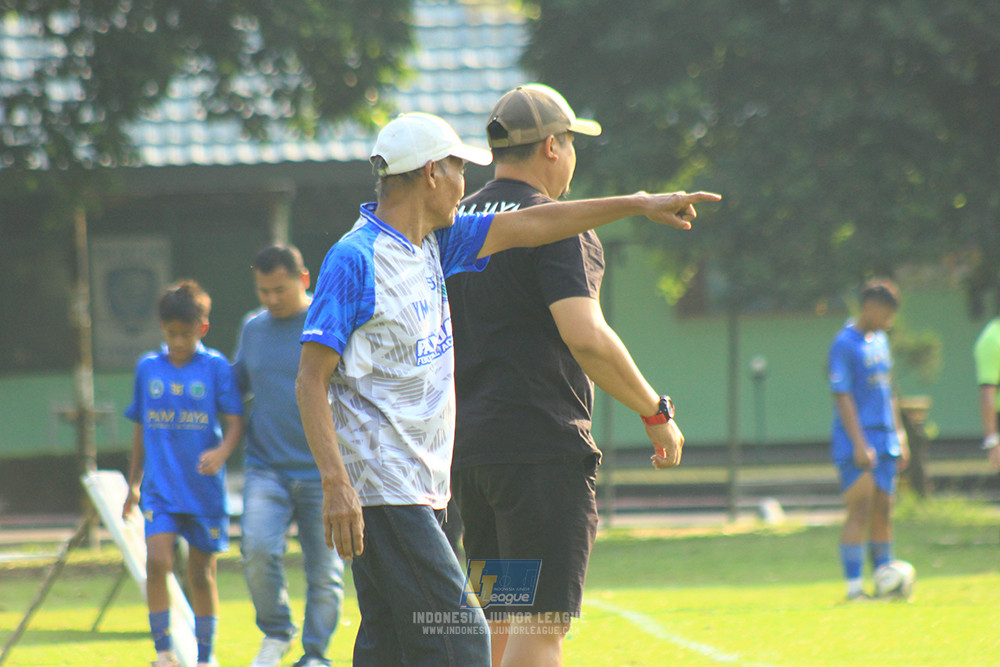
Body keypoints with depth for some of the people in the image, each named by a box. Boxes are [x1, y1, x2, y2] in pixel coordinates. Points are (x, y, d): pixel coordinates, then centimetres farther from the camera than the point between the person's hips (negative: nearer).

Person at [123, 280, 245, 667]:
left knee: (201, 573, 7)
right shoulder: (147, 369, 7)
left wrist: (222, 451, -25)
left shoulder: (216, 368, -2)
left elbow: (235, 422, -5)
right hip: (160, 487, 1)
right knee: (157, 561, -17)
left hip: (204, 488, -1)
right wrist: (133, 482, 18)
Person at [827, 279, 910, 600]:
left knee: (882, 512, 9)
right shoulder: (844, 345, -10)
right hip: (857, 445, -8)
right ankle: (854, 586, -10)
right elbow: (843, 398, -15)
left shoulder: (880, 341, 15)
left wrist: (900, 436, 21)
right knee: (859, 512, -10)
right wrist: (860, 445, -19)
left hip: (884, 442, 8)